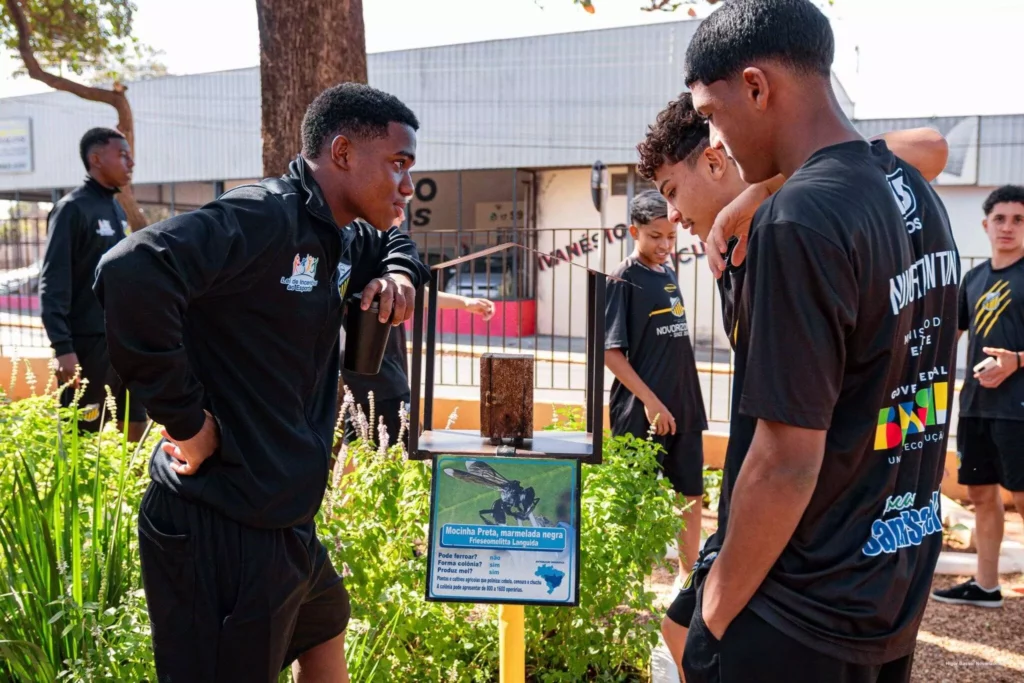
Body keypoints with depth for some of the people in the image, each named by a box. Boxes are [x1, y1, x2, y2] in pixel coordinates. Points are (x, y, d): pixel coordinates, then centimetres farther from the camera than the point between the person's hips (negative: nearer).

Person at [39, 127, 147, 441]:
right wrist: (62, 346, -21)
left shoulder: (118, 209, 14)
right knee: (81, 432, -1)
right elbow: (53, 283, -14)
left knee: (136, 425, 11)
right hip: (89, 340, -7)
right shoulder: (73, 208, -9)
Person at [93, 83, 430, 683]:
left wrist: (401, 275, 8)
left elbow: (395, 242, 32)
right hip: (221, 529, -10)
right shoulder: (263, 217, -20)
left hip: (284, 518, 10)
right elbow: (132, 273, -35)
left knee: (327, 628, 30)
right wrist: (186, 418, -27)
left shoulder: (341, 239, 9)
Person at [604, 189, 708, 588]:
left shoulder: (668, 273, 10)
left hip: (684, 407, 7)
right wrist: (650, 402, -17)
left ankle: (689, 575, 32)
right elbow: (610, 350, -15)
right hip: (642, 412, -7)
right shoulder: (624, 279, -11)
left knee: (691, 497, 16)